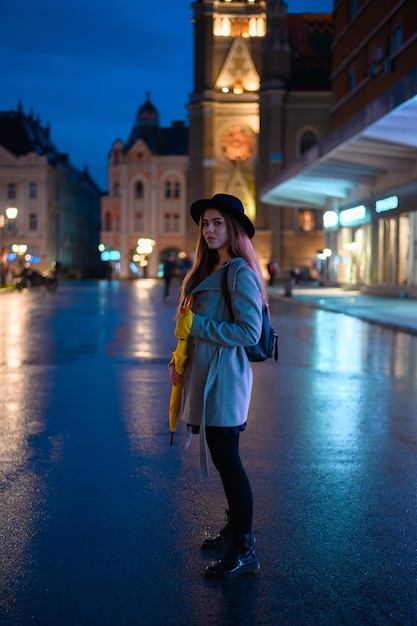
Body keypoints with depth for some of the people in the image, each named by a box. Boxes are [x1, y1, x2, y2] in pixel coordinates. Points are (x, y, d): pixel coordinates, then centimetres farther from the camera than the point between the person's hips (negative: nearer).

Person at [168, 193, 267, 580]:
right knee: (223, 460, 17)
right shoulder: (209, 270, 14)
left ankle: (244, 551, 9)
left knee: (228, 461, -3)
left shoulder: (240, 273, -14)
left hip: (223, 378, -9)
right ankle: (235, 529, 33)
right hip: (204, 375, 9)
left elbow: (249, 333, -21)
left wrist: (196, 325, -17)